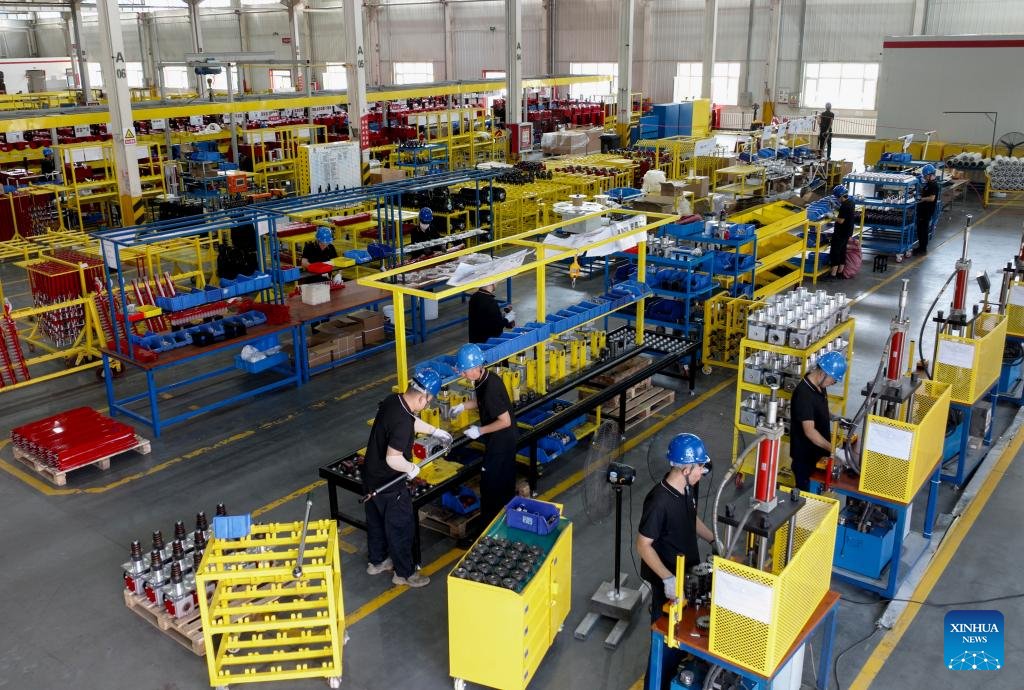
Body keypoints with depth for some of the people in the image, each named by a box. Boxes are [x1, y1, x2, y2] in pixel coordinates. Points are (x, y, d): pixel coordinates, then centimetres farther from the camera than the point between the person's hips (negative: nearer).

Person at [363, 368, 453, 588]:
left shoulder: (392, 400, -4)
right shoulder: (402, 422, -33)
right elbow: (393, 459, -34)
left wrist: (435, 431, 25)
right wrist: (412, 468, -15)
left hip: (371, 476, 9)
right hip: (389, 484, -9)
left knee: (376, 521, 26)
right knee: (401, 527, 10)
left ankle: (377, 561, 45)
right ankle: (404, 573, 27)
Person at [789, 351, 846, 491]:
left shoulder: (819, 385, -1)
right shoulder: (804, 394, -29)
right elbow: (809, 431, -31)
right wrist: (832, 449, -33)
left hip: (817, 452, 9)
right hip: (805, 456, -9)